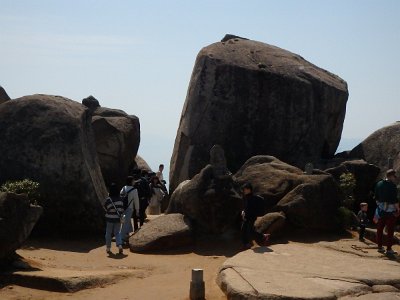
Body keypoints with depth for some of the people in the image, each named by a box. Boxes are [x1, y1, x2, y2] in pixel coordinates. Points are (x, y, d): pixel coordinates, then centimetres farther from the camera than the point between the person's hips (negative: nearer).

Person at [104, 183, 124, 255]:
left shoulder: (108, 199, -15)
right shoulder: (120, 199, -4)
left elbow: (105, 208, -5)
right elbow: (122, 209, 1)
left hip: (109, 219, -2)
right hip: (117, 219, 2)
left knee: (108, 233, 12)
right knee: (117, 233, 13)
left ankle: (108, 248, 19)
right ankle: (120, 245, -8)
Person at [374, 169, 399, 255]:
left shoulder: (379, 184, 7)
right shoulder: (392, 185, -15)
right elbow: (395, 199, -16)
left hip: (381, 209, 6)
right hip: (390, 210, -6)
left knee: (380, 228, 13)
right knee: (390, 230, -1)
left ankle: (380, 247, 19)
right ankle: (389, 249, 0)